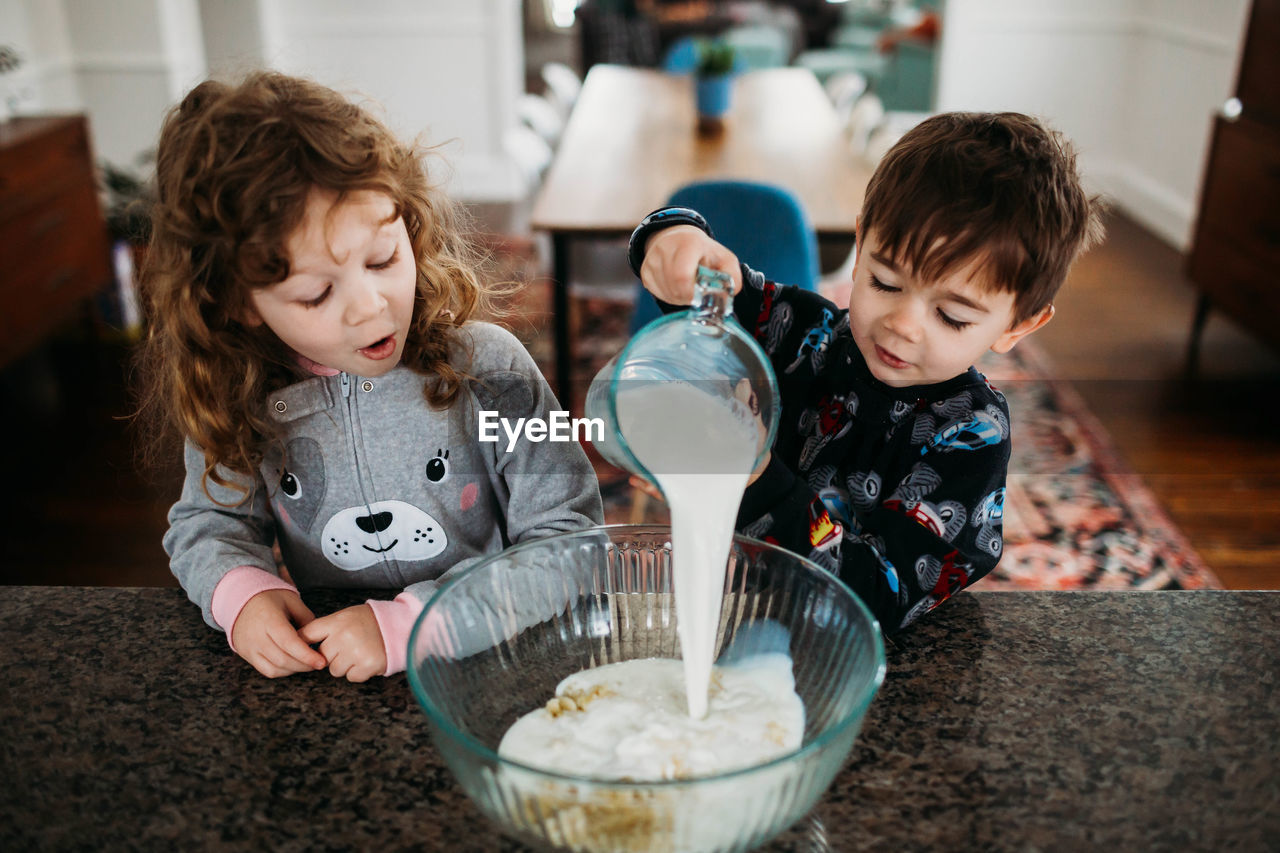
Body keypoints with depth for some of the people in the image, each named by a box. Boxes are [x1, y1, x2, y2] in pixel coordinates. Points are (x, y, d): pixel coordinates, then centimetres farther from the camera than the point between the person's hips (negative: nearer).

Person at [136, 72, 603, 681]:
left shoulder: (489, 372, -15)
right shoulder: (236, 402, -5)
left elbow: (569, 540, -14)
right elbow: (208, 521, 12)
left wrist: (411, 623, -22)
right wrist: (242, 591, -11)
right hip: (322, 677, 4)